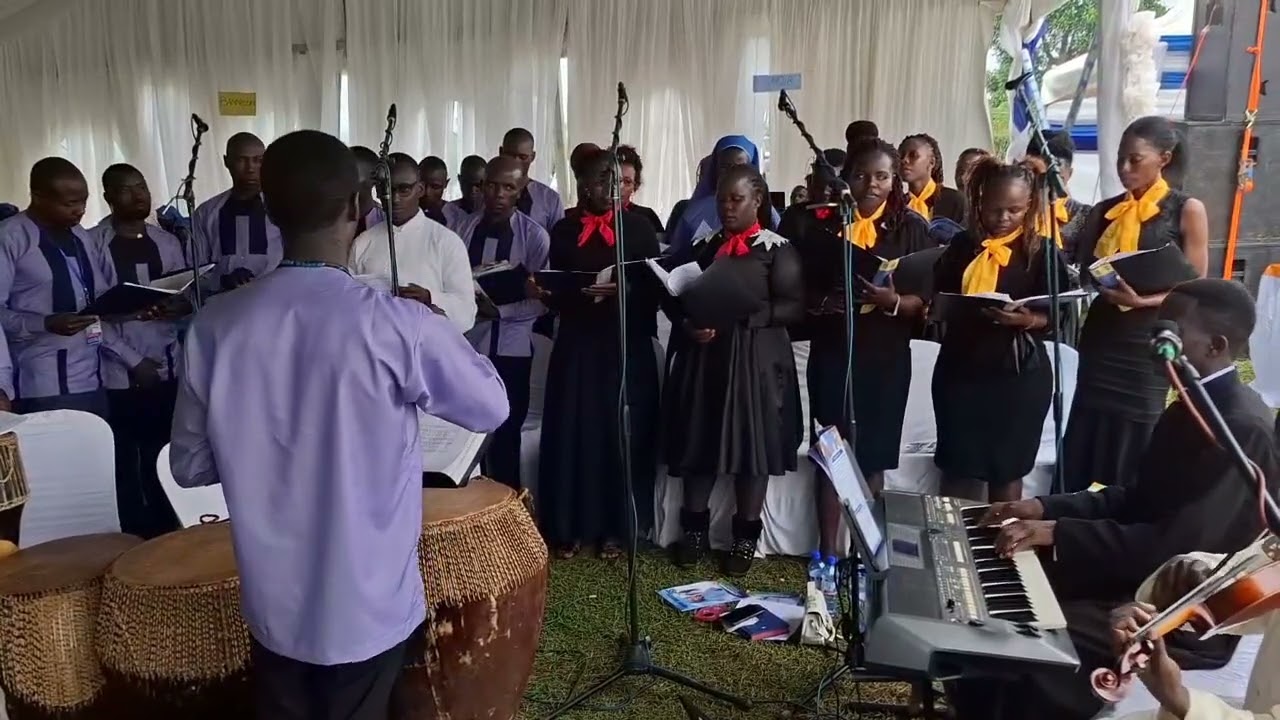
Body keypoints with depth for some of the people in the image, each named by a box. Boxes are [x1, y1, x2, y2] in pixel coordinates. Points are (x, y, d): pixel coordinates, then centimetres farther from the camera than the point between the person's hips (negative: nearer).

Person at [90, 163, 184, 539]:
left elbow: (187, 296, 12)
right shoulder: (92, 243, -2)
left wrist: (178, 307, -11)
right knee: (125, 466, 1)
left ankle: (167, 537, 17)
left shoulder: (167, 242, 12)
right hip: (119, 375, -3)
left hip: (167, 369, 3)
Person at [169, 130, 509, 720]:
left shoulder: (214, 327, -9)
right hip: (370, 606, -3)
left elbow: (190, 465, 1)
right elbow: (491, 408, -4)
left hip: (272, 604, 3)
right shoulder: (400, 326, -21)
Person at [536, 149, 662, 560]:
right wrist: (580, 294, -13)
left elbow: (655, 288, 1)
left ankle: (615, 527, 15)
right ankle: (570, 526, 14)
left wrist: (622, 291, -16)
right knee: (572, 432, 2)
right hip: (577, 345, 1)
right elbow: (554, 291, 6)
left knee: (623, 433, 3)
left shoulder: (639, 228, 5)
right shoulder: (564, 230, 9)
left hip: (627, 346, -1)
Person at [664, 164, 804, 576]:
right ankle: (695, 528, 23)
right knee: (698, 442, 7)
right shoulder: (703, 246, 11)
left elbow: (793, 307, -9)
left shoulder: (777, 249, -2)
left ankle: (746, 537, 16)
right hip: (702, 356, 4)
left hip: (756, 360, -4)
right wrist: (688, 324, -8)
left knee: (753, 444, 2)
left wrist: (742, 314, -19)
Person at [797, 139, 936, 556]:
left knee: (873, 457, 7)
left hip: (886, 358, 0)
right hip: (832, 354, 0)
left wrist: (891, 300, -23)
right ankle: (827, 551, 13)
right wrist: (825, 302, -16)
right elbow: (802, 289, 4)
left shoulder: (913, 229, 1)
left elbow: (922, 300, -3)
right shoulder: (825, 225, 3)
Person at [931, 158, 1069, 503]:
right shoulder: (962, 245, 6)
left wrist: (1027, 320, -23)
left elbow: (1054, 316, -3)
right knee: (958, 467, 6)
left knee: (1008, 469, 8)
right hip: (961, 367, 2)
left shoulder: (1043, 251, 0)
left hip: (1020, 372, -2)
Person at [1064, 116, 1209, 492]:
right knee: (1083, 447, 3)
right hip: (1100, 335, 4)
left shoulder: (1187, 210, -3)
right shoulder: (1105, 210, 9)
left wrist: (1141, 301, -21)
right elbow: (1080, 271, 15)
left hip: (1147, 341, -4)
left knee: (1133, 449, 1)